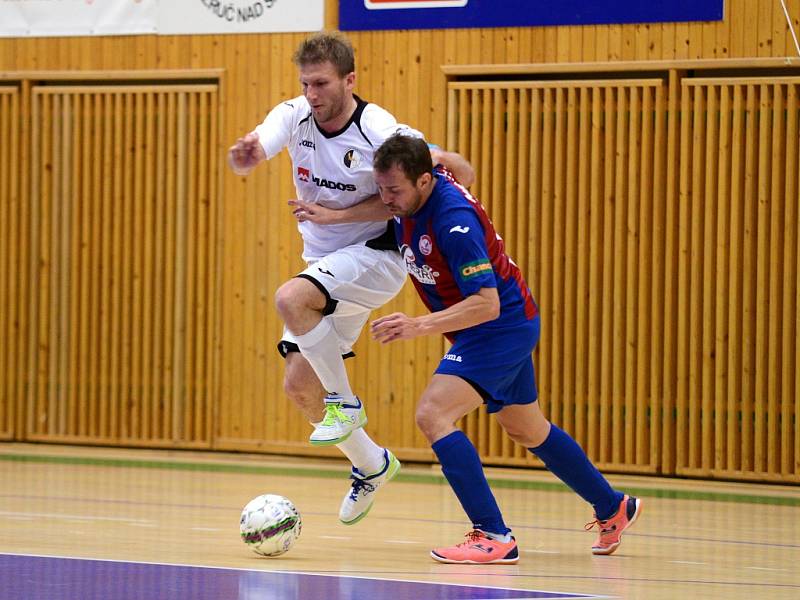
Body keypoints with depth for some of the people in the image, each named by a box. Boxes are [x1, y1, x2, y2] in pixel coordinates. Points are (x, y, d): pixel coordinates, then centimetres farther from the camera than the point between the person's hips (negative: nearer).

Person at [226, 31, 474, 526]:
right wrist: (246, 154, -53)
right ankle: (371, 465, 28)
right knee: (299, 386, 6)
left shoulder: (381, 133, -21)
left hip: (376, 257, -7)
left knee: (290, 299, -32)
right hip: (325, 264, 7)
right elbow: (255, 151, -26)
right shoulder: (294, 115, -8)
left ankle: (345, 404, -12)